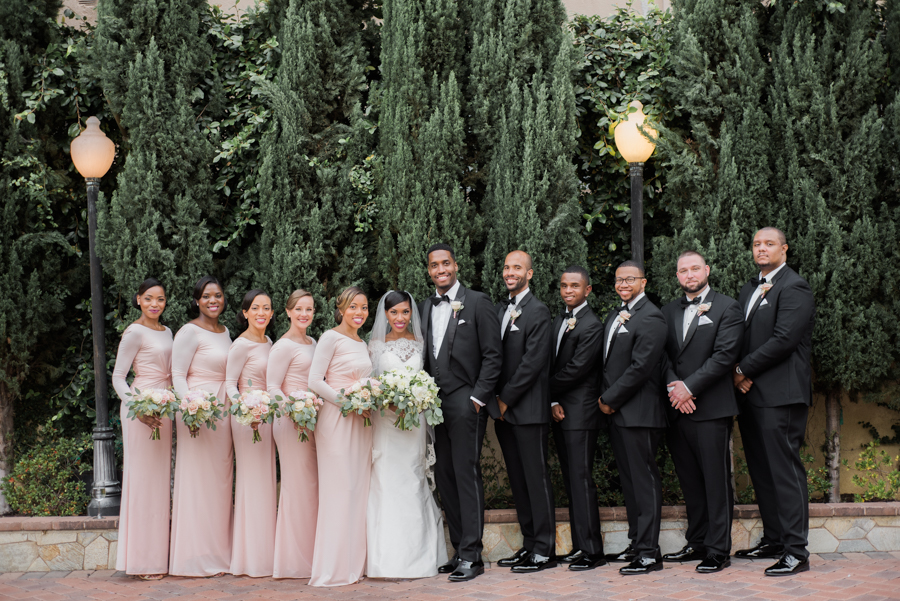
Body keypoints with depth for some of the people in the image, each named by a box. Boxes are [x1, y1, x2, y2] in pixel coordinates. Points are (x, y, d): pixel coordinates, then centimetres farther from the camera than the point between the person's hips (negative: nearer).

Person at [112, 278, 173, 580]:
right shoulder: (135, 332, -8)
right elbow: (118, 377, -10)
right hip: (142, 407, -8)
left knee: (159, 479, 10)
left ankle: (157, 556, 16)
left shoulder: (166, 332, 15)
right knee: (142, 477, -5)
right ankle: (142, 560, 0)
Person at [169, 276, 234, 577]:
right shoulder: (190, 332, -7)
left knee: (220, 480, 10)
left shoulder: (225, 332, 16)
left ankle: (218, 555, 16)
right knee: (198, 479, -5)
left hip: (223, 411, 8)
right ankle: (197, 558, 0)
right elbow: (178, 375, -12)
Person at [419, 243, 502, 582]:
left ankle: (471, 556, -4)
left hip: (465, 403, -6)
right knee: (444, 478, 7)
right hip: (434, 403, 6)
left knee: (467, 475, -7)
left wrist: (477, 398, -11)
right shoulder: (425, 308, 15)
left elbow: (492, 355, -5)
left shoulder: (477, 303, -2)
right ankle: (459, 551, 13)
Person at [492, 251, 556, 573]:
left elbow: (533, 362, -15)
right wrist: (496, 399, 5)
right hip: (504, 409, 8)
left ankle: (545, 550, 3)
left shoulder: (538, 311, -9)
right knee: (517, 480, 11)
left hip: (529, 410, -8)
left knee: (536, 478, -3)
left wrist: (507, 399, -11)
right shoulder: (500, 310, 15)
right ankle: (529, 544, 19)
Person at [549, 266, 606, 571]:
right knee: (570, 481, 10)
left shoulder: (591, 325, -11)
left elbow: (576, 369, -16)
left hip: (580, 414, -9)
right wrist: (552, 402, -1)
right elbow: (552, 365, 12)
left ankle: (592, 551, -4)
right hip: (560, 412, 9)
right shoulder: (558, 322, 16)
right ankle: (579, 546, 16)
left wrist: (547, 391, -6)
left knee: (581, 479, -8)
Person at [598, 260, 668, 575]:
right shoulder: (615, 316, 17)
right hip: (617, 412, 9)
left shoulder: (650, 318, -12)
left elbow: (640, 367, -18)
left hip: (639, 413, -9)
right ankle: (636, 544, 23)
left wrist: (610, 400, -12)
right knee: (628, 480, 14)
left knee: (644, 480, -5)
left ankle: (649, 552, -2)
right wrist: (605, 398, 8)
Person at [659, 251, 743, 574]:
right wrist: (673, 387, -8)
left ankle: (718, 550, 1)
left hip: (711, 409, -5)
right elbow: (663, 353, 10)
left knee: (716, 481, -3)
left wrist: (689, 387, -14)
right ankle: (697, 543, 20)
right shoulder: (669, 311, 16)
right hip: (677, 410, 5)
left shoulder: (727, 308, -1)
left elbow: (724, 355, -10)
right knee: (690, 481, 11)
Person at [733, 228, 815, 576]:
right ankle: (773, 540, 23)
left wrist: (743, 370, -10)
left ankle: (796, 552, -6)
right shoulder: (750, 289, 20)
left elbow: (783, 339, -17)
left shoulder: (794, 288, -8)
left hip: (780, 395, -9)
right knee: (761, 470, 13)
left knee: (784, 469, -9)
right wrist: (740, 375, 0)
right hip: (750, 392, 9)